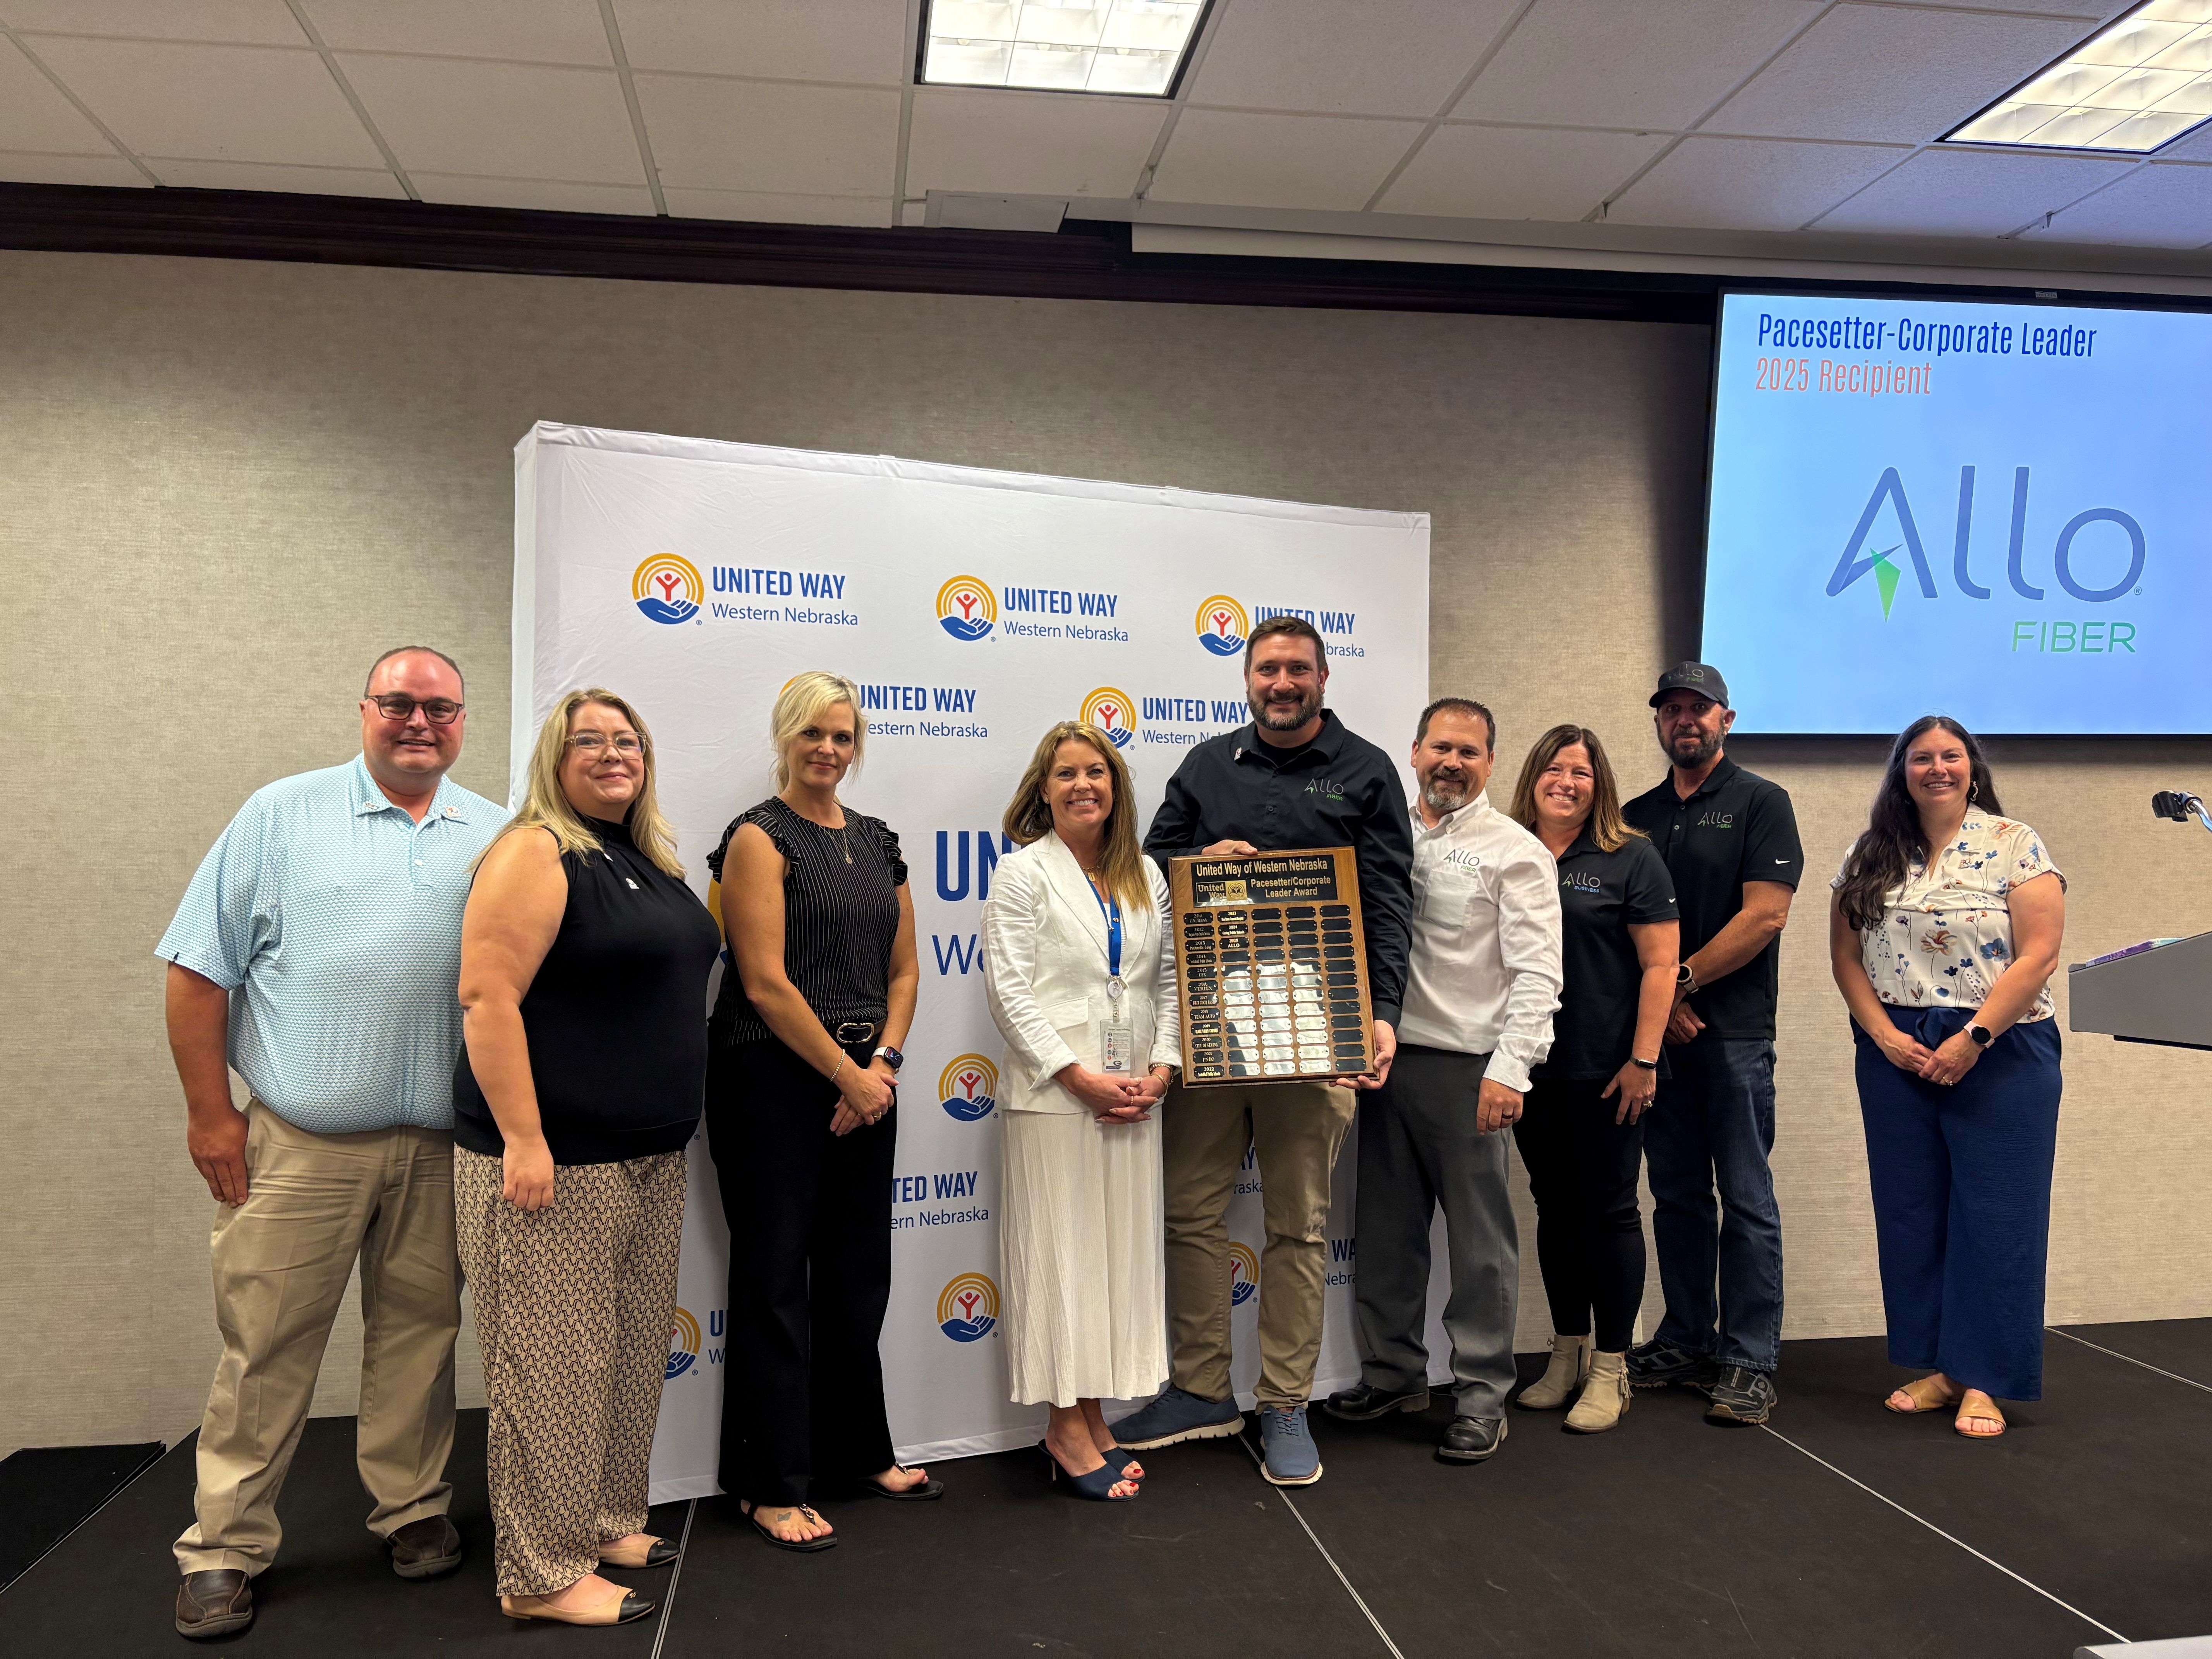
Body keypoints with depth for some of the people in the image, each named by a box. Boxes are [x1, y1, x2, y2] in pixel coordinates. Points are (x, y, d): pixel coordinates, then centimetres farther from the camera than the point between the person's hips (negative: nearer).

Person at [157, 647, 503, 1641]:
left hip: (444, 1148, 2)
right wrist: (208, 1111, -3)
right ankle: (224, 1547, 19)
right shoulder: (282, 816, 1)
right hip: (300, 1142, -2)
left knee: (420, 1335, 13)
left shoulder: (498, 839, 8)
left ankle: (414, 1508, 29)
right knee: (265, 1347, 4)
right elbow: (199, 969, 1)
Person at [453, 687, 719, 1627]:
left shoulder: (651, 861, 14)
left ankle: (607, 1522, 32)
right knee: (554, 1363, 0)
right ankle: (542, 1574, 12)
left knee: (633, 1354, 16)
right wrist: (522, 1141, -24)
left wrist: (672, 1131, 20)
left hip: (651, 1158, 9)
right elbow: (486, 997, -19)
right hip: (554, 1160, -9)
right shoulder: (537, 854, -12)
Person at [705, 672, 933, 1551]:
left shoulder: (878, 842, 11)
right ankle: (773, 1486, 14)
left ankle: (858, 1453, 31)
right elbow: (767, 983, -15)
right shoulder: (759, 838, -8)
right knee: (776, 1279, 2)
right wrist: (846, 1074, -11)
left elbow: (904, 969, 12)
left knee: (859, 1273, 15)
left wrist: (882, 1064, -3)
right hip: (775, 1081, -6)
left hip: (865, 1080, 7)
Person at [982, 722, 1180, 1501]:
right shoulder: (1022, 872, -2)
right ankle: (1066, 1427, 11)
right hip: (1054, 1095, -5)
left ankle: (1093, 1417, 20)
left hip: (1133, 1098, 5)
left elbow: (1168, 980, 13)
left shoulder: (1145, 877, 13)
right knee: (1061, 1253, 0)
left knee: (1122, 1251, 9)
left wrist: (1162, 1068, -2)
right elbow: (1009, 989, -9)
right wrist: (1079, 1075, -15)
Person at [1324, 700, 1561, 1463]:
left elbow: (1537, 972, -9)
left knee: (1481, 1239, 3)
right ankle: (1393, 1372, 29)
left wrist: (1509, 1067, -17)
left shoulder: (1515, 851, -3)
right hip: (1387, 1056, 5)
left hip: (1466, 1067, -5)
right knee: (1386, 1227, 14)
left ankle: (1482, 1397, 15)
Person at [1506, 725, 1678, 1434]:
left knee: (1608, 1210, 3)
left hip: (1605, 1072, -4)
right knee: (1556, 1209, 13)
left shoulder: (1630, 858, -4)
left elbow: (1660, 965, -7)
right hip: (1534, 1069, 4)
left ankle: (1610, 1370, 14)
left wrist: (1644, 1059, -13)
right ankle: (1566, 1357, 25)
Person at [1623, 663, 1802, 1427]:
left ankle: (1749, 1362, 4)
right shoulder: (1637, 817, 15)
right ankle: (1687, 1342, 21)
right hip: (1654, 1031, 5)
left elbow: (1765, 913, -11)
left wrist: (1679, 979, -12)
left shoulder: (1761, 803, 0)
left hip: (1734, 1031, -5)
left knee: (1746, 1200, -2)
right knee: (1676, 1194, 11)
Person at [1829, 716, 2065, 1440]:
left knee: (1994, 1217, -1)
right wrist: (1883, 1034, -7)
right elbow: (1846, 953, 6)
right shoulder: (1871, 855, 8)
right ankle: (1937, 1367, 20)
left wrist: (1972, 1040, -15)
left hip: (2000, 1053, -4)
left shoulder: (2016, 846, -3)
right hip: (1896, 1054, 4)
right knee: (1911, 1215, 8)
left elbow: (2038, 954, -10)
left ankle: (1983, 1382, 8)